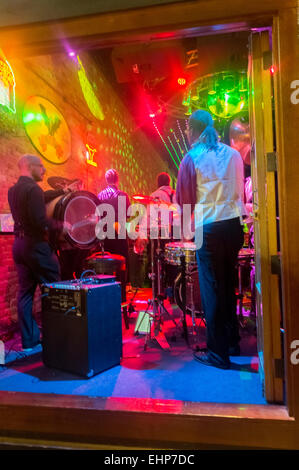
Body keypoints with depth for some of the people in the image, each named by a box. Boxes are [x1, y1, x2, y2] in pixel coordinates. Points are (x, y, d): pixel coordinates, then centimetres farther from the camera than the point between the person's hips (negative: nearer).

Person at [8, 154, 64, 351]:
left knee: (25, 292, 11)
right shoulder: (33, 189, -15)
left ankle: (29, 339, 20)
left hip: (19, 244, 9)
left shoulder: (13, 190, 13)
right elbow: (40, 221, -22)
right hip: (36, 245, -9)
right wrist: (60, 225, -8)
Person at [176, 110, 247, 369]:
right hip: (235, 223, 5)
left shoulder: (192, 158, -4)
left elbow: (184, 200, -2)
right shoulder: (233, 154, 9)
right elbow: (239, 191, 17)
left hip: (209, 228, -5)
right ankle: (233, 341, 31)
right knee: (229, 284, 18)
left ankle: (218, 353, 10)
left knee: (212, 288, 2)